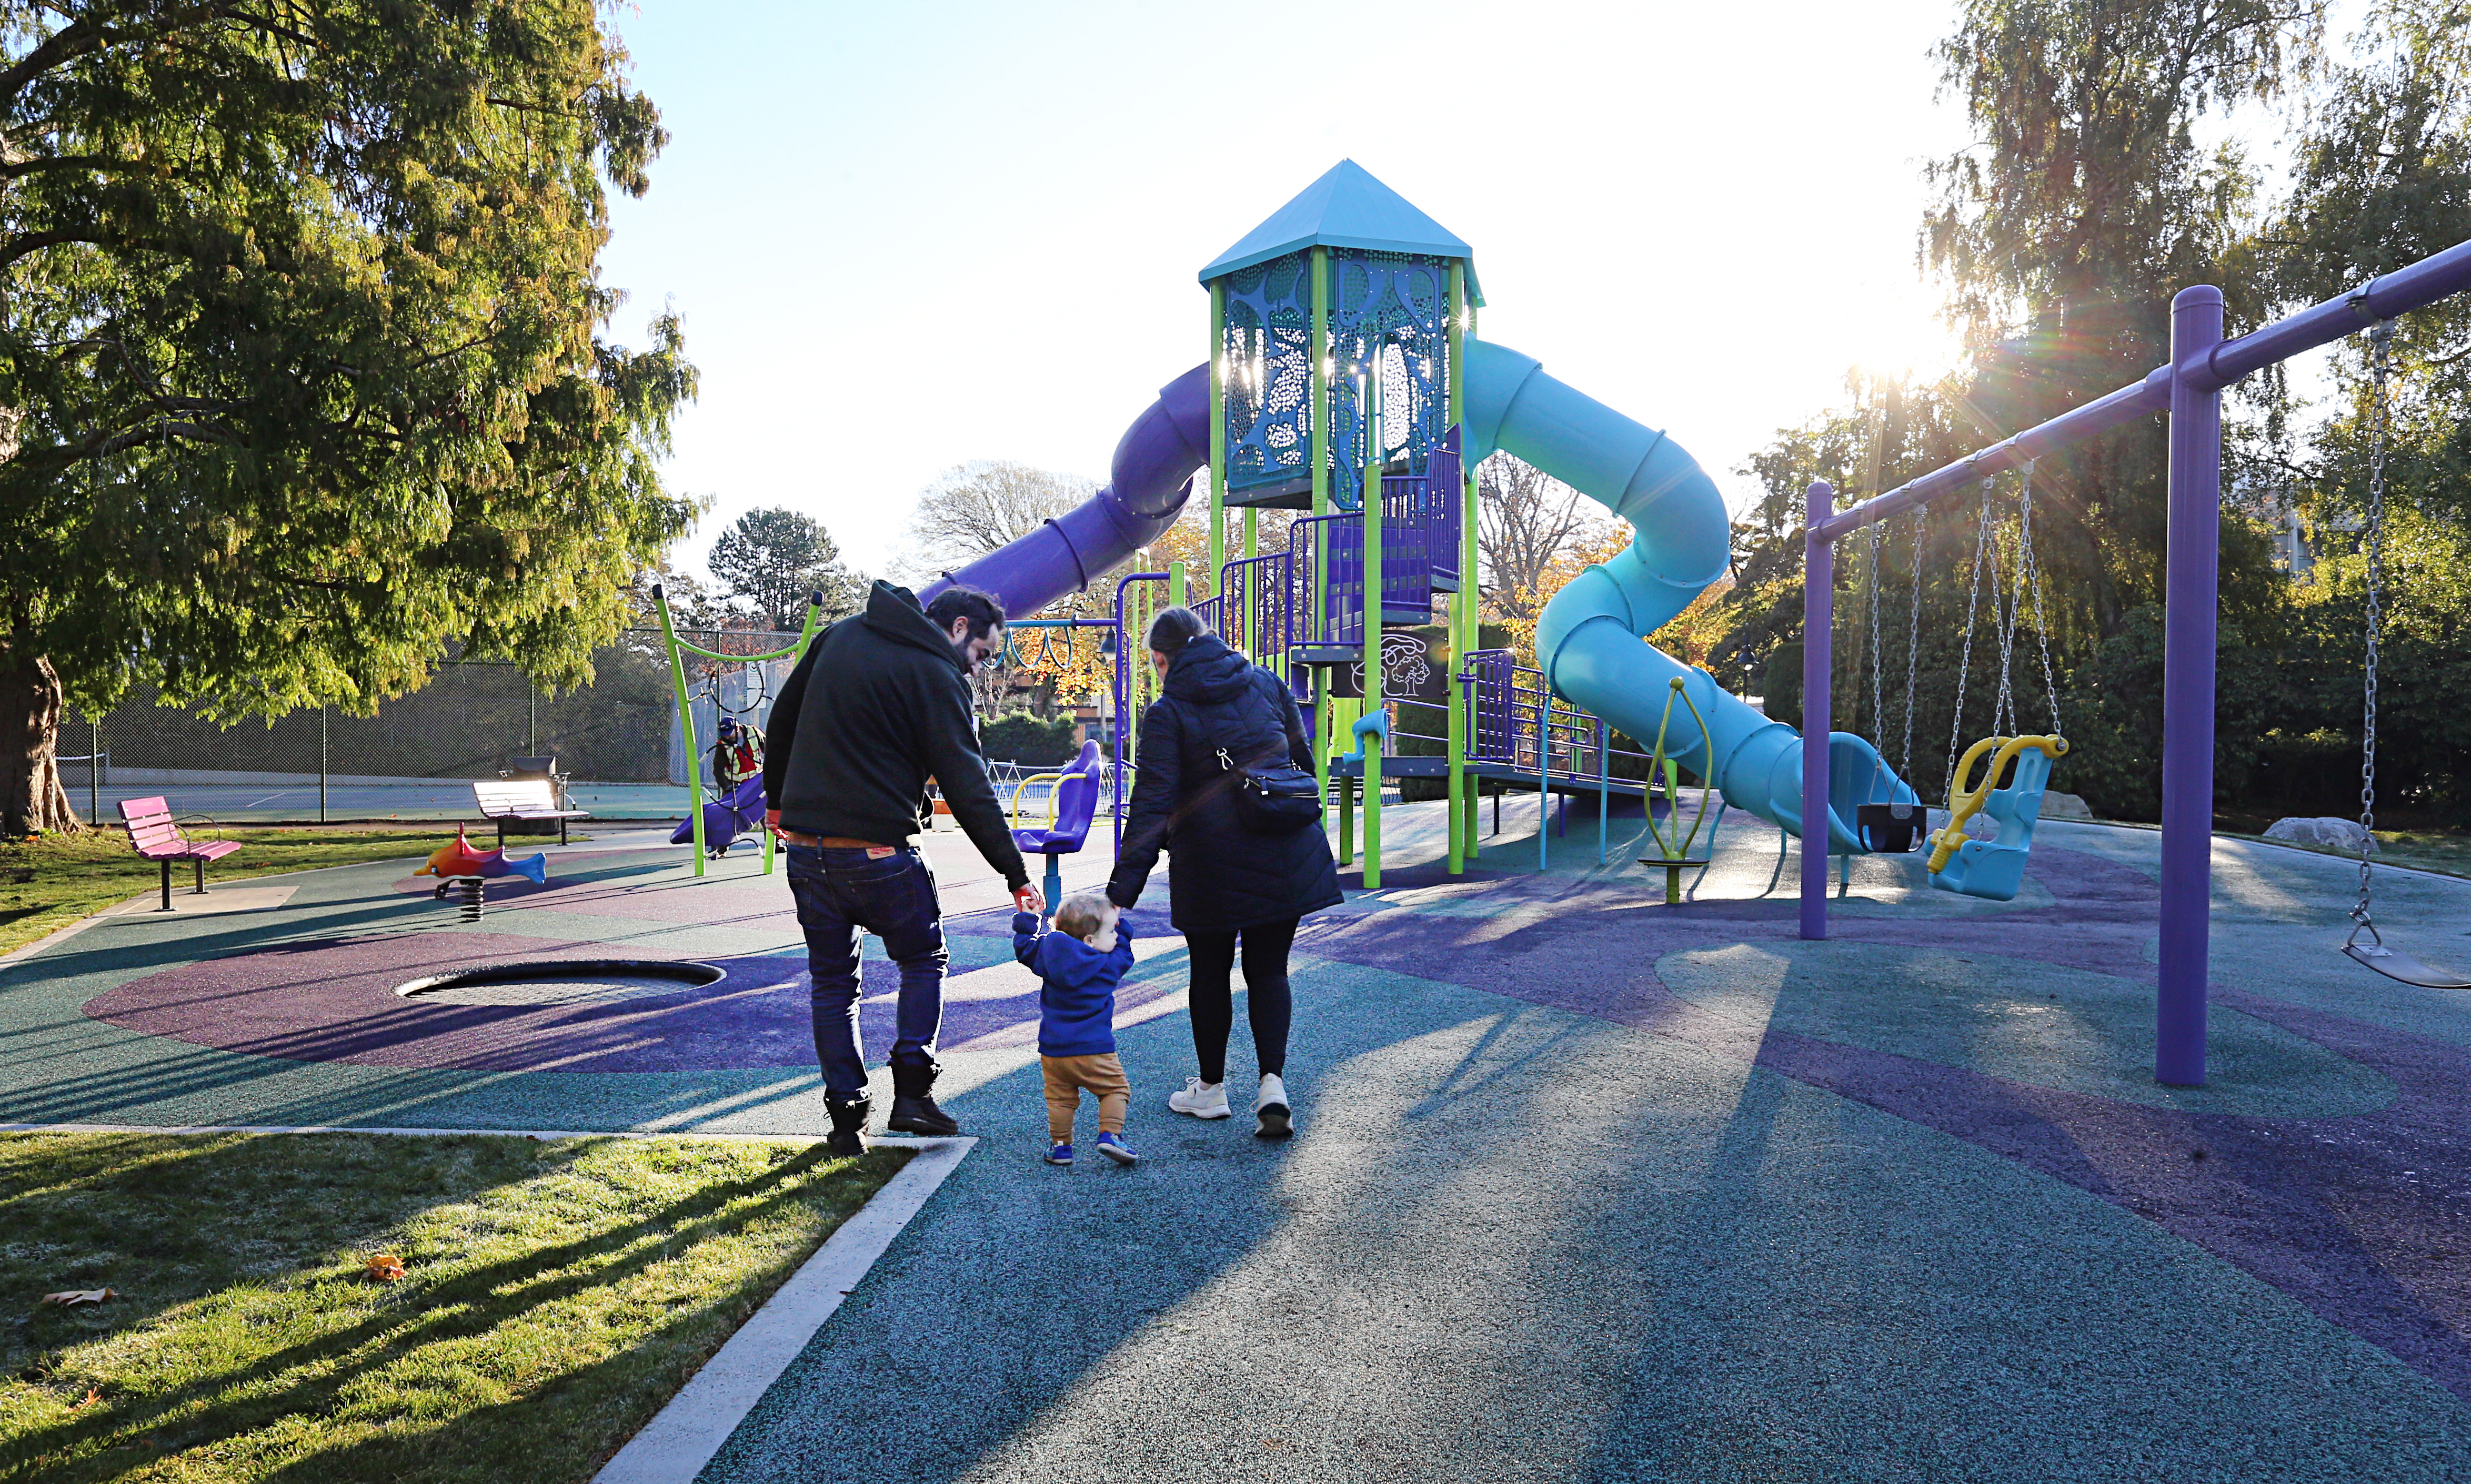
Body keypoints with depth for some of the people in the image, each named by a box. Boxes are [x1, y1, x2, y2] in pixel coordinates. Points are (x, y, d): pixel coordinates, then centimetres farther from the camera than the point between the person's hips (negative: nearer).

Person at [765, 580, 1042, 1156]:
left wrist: (778, 797, 32)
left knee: (832, 982, 16)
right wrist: (1016, 875, -10)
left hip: (806, 849, 5)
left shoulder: (838, 636, 11)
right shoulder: (937, 677, -10)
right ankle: (913, 1092, 8)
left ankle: (847, 1118, 17)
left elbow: (783, 717, 20)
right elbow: (968, 788, -13)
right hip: (879, 854, -5)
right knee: (923, 961, 17)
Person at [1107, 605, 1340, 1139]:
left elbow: (1152, 807, -15)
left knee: (1211, 972, 15)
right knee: (1268, 971, 13)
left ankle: (1211, 1089, 28)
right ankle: (1272, 1083, -3)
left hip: (1212, 866, -3)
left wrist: (1121, 893, -15)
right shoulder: (1266, 683, 5)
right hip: (1286, 859, 3)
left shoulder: (1166, 714, -8)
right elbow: (1303, 760, 14)